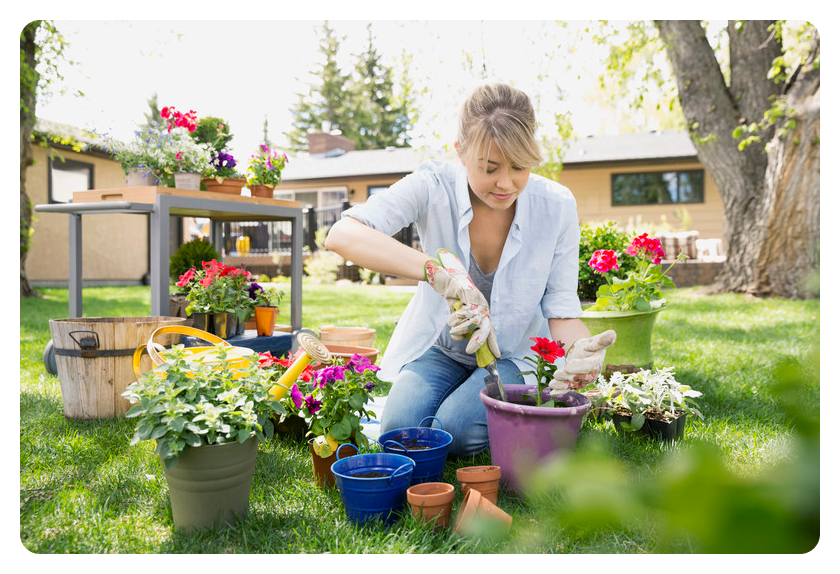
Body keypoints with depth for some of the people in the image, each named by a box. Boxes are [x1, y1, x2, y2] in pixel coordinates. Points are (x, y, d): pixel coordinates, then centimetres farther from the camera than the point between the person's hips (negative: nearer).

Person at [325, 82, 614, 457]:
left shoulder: (556, 206, -17)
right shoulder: (434, 187, -23)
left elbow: (561, 308, -12)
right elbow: (342, 235, -37)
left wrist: (581, 349, -37)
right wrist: (443, 275, -49)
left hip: (516, 354, 0)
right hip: (439, 347, 1)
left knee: (457, 431, -24)